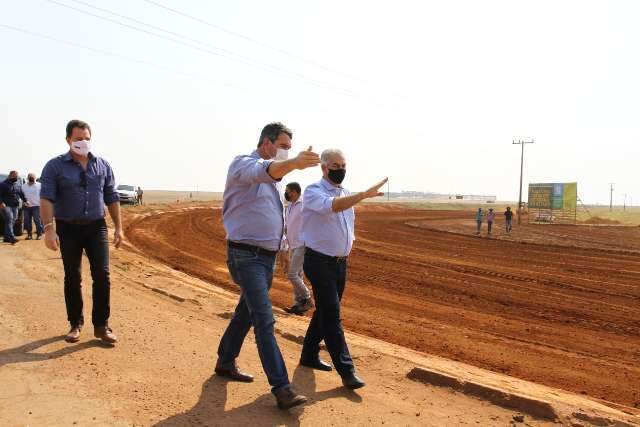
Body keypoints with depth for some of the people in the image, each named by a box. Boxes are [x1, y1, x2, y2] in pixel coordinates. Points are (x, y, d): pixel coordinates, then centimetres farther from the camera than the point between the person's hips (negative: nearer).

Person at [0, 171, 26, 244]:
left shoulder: (18, 184, 13)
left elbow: (21, 193, 19)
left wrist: (25, 200, 8)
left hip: (15, 206, 6)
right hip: (6, 205, -6)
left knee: (13, 221, 5)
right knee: (9, 220, -16)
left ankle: (7, 237, 13)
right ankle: (11, 237, -23)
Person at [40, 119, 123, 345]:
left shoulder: (103, 165, 6)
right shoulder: (55, 166, -2)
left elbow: (112, 198, 8)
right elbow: (46, 199, -10)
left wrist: (118, 227, 3)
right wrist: (49, 229, -21)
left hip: (96, 227, 2)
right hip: (68, 228, -1)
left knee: (102, 275, -5)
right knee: (72, 278, 7)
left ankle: (101, 326, 5)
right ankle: (75, 324, 22)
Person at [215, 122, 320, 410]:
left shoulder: (274, 176, 15)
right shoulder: (244, 164, -12)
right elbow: (265, 171, -38)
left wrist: (282, 245, 23)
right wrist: (295, 163, -56)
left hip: (267, 256, 9)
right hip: (246, 256, -9)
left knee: (247, 313, 18)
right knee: (265, 320, -11)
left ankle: (225, 362, 36)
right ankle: (281, 388, -9)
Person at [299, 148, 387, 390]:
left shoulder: (346, 194, 12)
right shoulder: (313, 191, -12)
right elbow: (332, 206, -34)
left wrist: (346, 250, 15)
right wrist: (365, 195, -41)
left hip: (340, 262, 8)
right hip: (319, 261, -8)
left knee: (326, 312, 15)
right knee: (331, 315, -7)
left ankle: (309, 355, 31)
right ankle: (346, 370, -4)